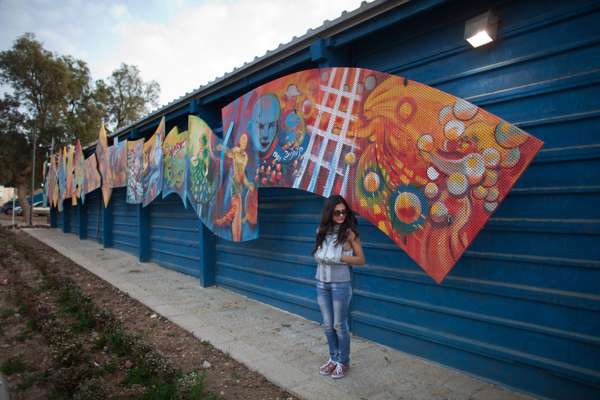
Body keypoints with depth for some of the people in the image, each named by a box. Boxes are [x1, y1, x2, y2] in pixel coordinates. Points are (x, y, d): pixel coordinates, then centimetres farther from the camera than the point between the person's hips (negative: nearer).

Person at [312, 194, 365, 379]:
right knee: (327, 325, 15)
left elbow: (361, 260, -9)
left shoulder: (349, 233, -12)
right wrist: (322, 257, -9)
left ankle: (343, 361, 26)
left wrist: (340, 257, -20)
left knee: (339, 325, 7)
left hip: (340, 284, -5)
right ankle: (333, 358, 33)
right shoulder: (322, 231, 3)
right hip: (321, 283, 5)